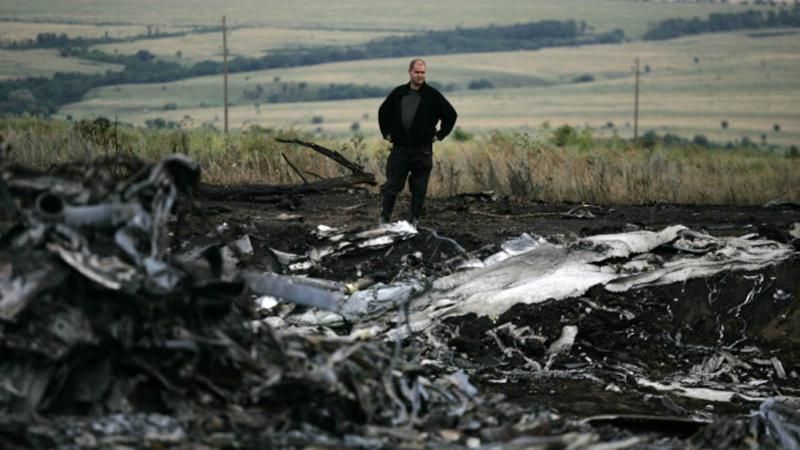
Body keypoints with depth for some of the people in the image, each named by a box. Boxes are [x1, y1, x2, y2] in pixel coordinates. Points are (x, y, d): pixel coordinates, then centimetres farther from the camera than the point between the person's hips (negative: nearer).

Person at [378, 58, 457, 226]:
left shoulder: (432, 95, -1)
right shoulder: (398, 93, 6)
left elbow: (451, 114, 6)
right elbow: (383, 112, 21)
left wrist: (440, 134, 1)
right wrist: (386, 133, 14)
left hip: (422, 150, -1)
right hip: (399, 148, 1)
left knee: (419, 188, 3)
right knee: (392, 185, 0)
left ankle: (414, 219, 11)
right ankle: (384, 218, 5)